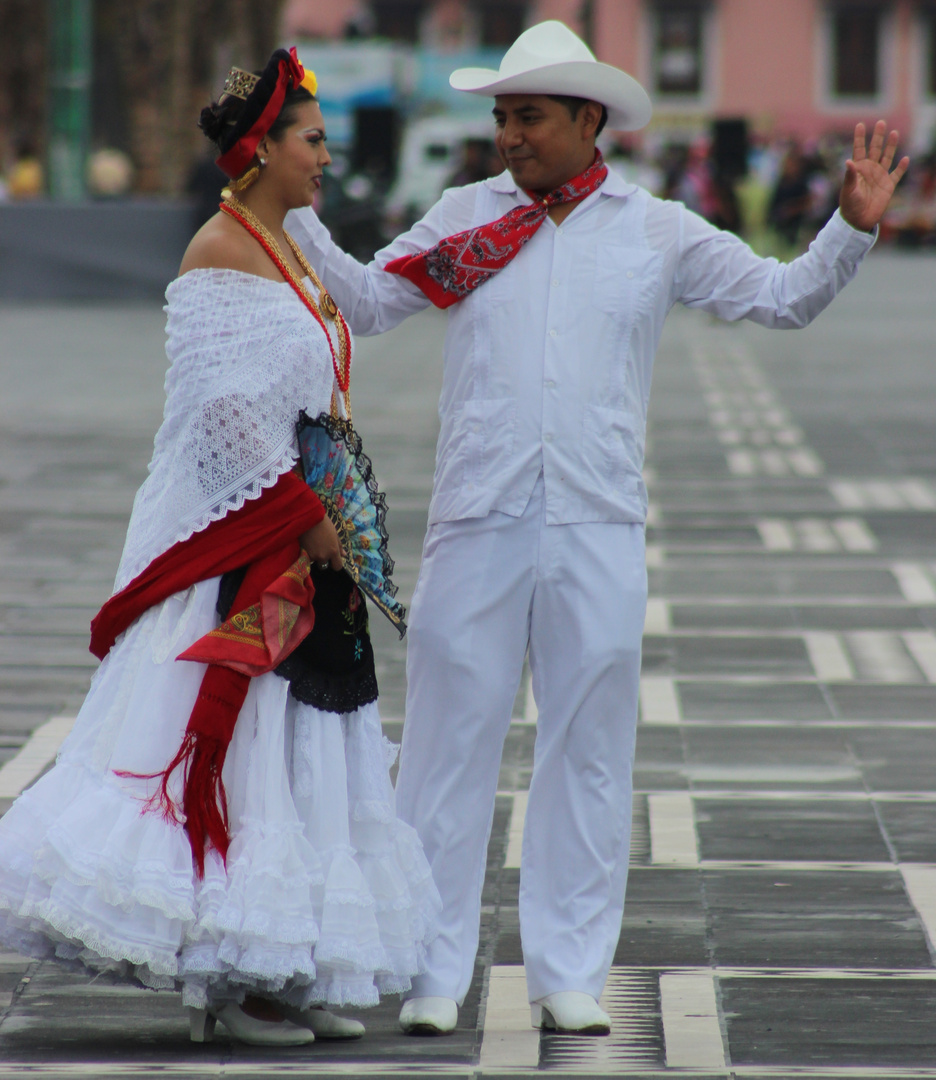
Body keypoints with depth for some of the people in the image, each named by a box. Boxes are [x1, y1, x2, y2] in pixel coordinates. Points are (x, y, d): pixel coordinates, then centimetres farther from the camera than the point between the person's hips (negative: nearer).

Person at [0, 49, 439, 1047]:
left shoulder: (285, 250, 16)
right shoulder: (221, 254, -13)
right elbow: (228, 414, -20)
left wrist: (339, 528, 14)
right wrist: (311, 518, -17)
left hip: (299, 546, 10)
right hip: (233, 544, -10)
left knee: (298, 754, 9)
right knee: (226, 741, -7)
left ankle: (275, 978, 12)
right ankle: (221, 981, -3)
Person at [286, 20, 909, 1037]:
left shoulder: (658, 231, 8)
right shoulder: (465, 218, 9)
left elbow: (781, 297, 10)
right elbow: (365, 299, 9)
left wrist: (851, 226, -3)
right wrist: (292, 212, 1)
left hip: (598, 530, 0)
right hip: (476, 523, 0)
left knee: (587, 751, 4)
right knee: (449, 742, 0)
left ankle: (569, 974, 12)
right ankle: (432, 975, 7)